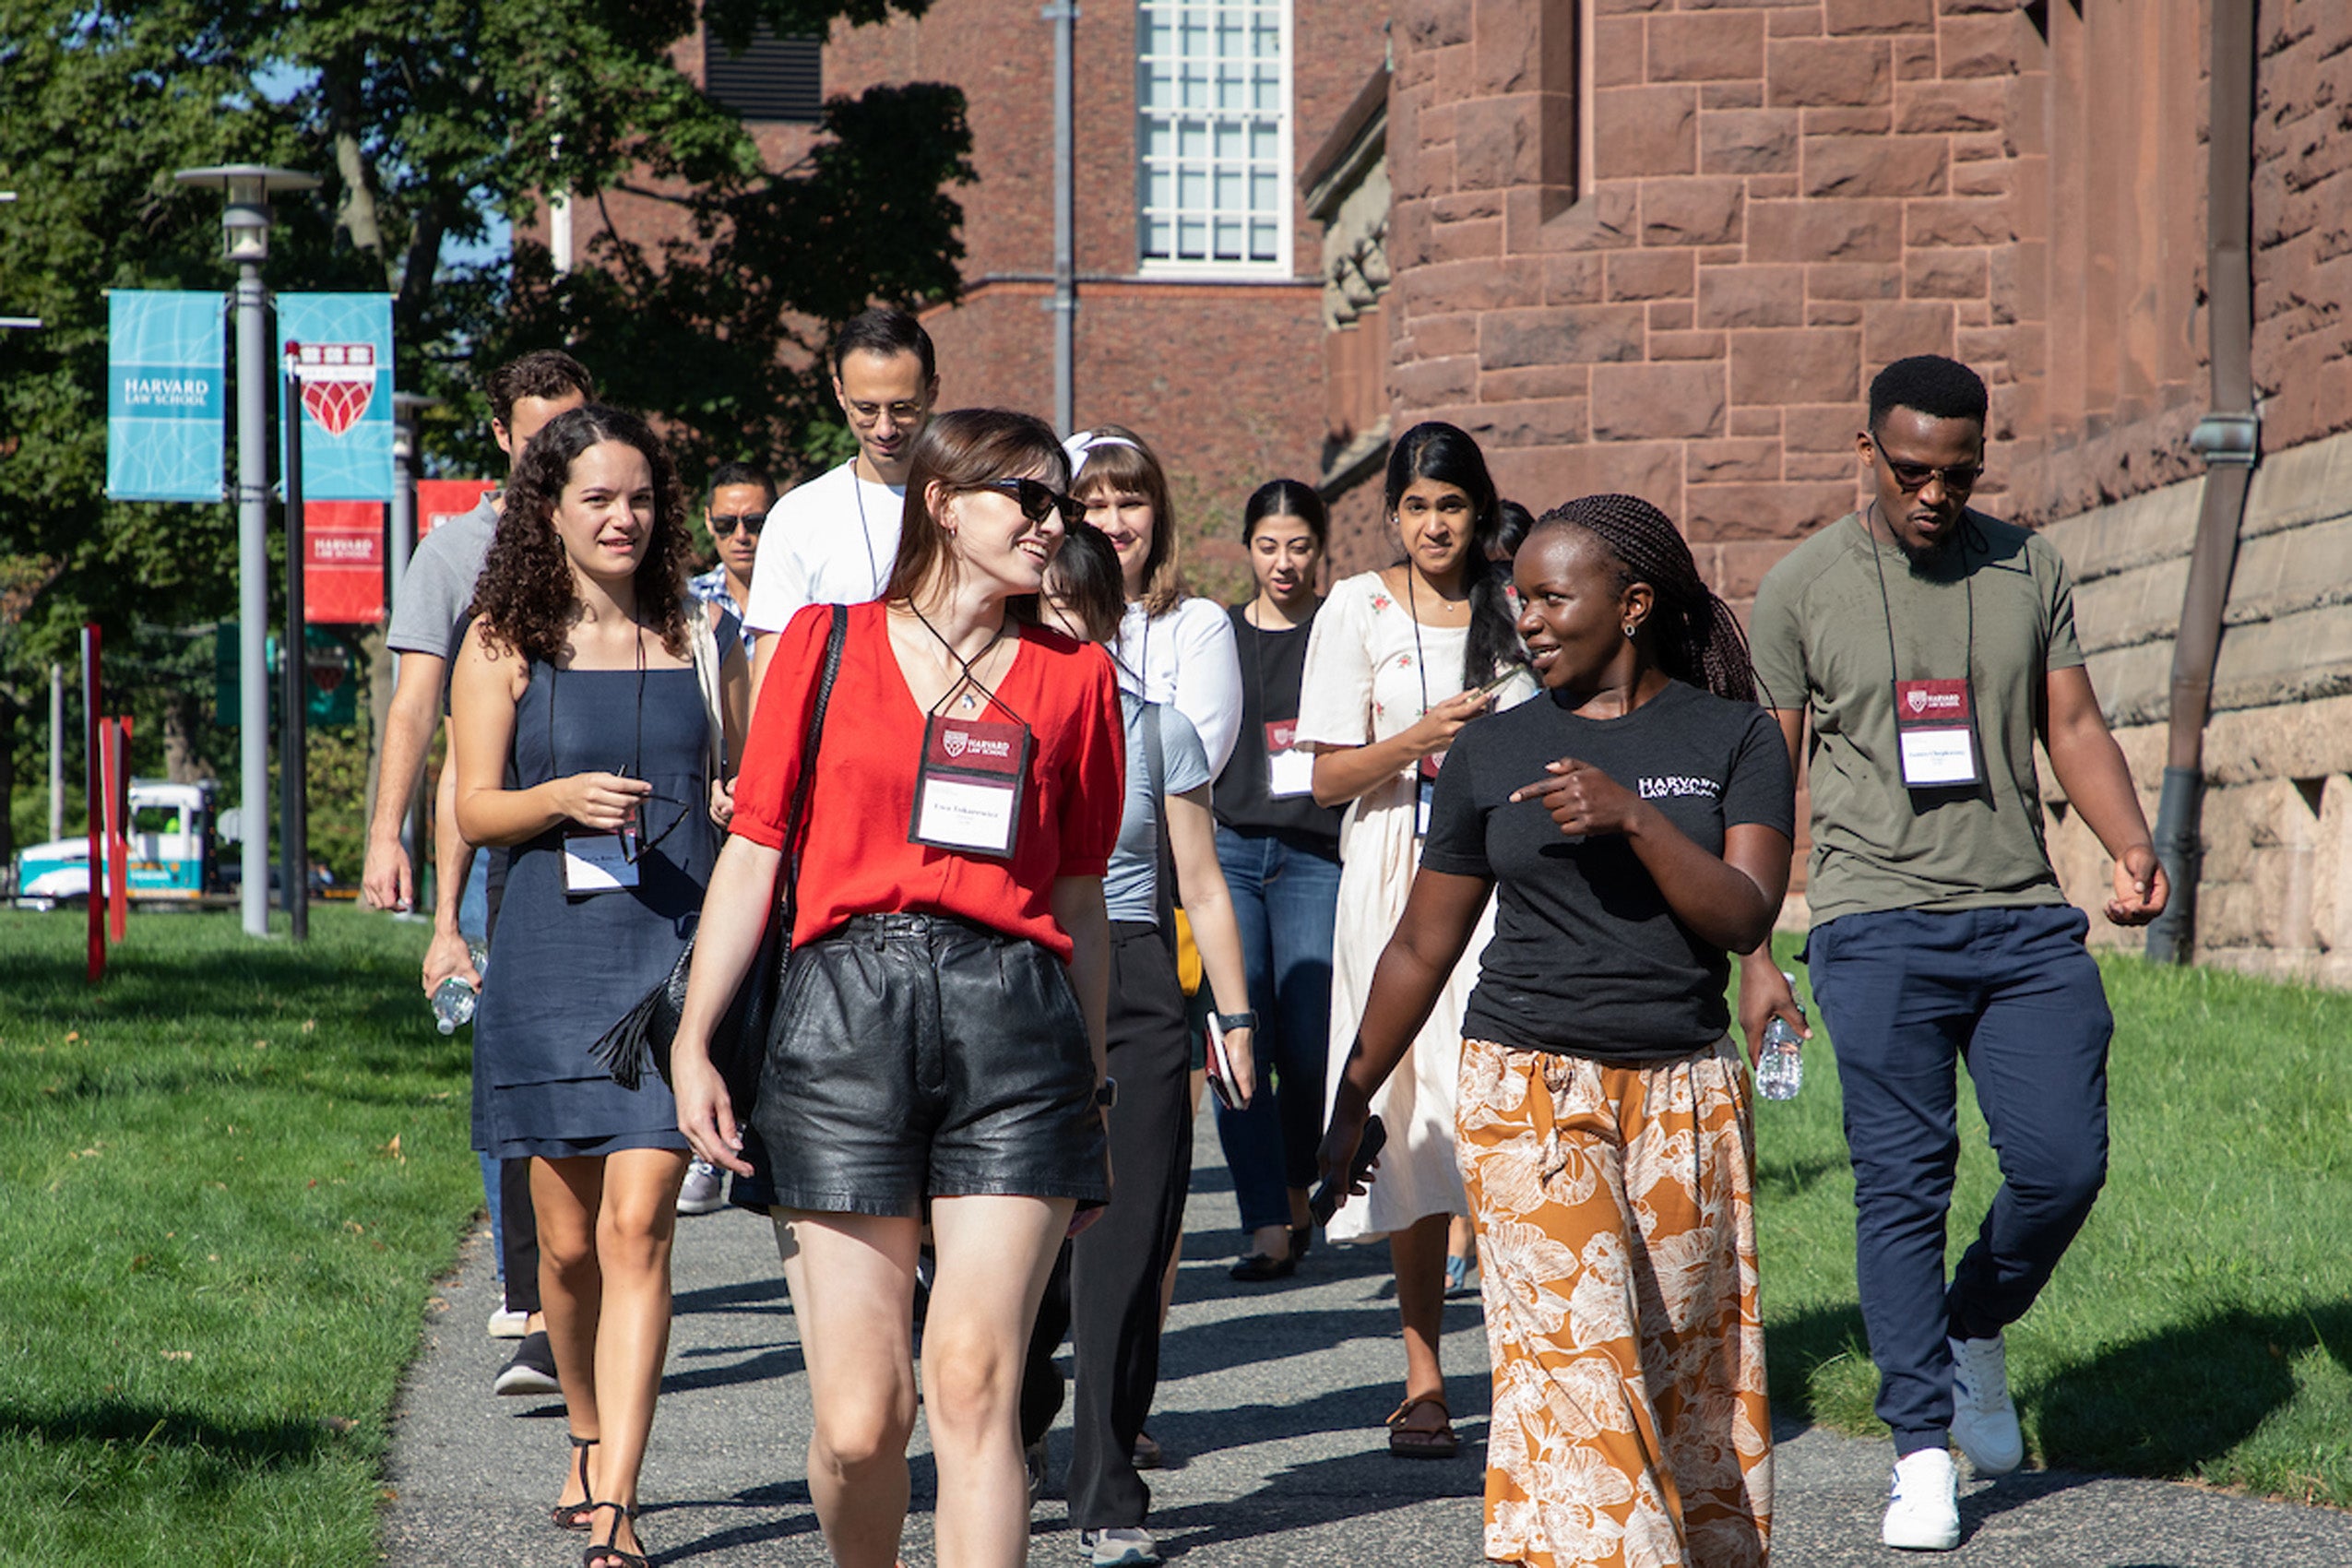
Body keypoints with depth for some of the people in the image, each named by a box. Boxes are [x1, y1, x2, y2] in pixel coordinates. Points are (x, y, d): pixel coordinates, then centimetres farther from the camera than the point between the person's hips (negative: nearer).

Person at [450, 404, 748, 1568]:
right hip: (552, 955, 0)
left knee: (636, 1224, -12)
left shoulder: (698, 638, 10)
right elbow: (475, 808, 1)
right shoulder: (505, 642, 5)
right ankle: (589, 1439, 35)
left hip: (678, 950, 0)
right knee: (568, 1238, 8)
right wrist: (565, 797, -17)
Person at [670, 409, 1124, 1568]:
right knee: (860, 1421, -2)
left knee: (973, 1384, -11)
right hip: (846, 1016, -1)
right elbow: (751, 853, 9)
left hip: (1013, 1032, 1)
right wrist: (692, 1041, 0)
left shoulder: (1074, 676, 13)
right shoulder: (827, 643, 9)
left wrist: (1092, 1082, 17)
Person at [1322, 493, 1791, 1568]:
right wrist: (1351, 1102, 17)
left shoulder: (1733, 740, 4)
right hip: (1530, 1090, -1)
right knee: (1572, 1356, -13)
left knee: (1691, 1371, 4)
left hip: (1684, 1093, 1)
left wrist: (1632, 815, -21)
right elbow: (1424, 945, 14)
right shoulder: (1493, 754, 6)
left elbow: (1745, 918, -9)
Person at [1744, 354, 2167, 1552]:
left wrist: (2132, 848, -8)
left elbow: (2072, 726, 11)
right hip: (1880, 927, -2)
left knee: (2065, 1163, -3)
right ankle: (1922, 1450, 4)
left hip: (2024, 923, 3)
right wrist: (1751, 954, 2)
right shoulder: (1802, 589, 3)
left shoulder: (2029, 571, 10)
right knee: (1902, 1183, -4)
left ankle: (1976, 1332, 26)